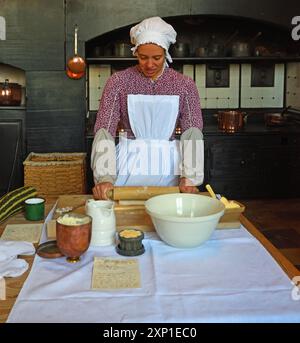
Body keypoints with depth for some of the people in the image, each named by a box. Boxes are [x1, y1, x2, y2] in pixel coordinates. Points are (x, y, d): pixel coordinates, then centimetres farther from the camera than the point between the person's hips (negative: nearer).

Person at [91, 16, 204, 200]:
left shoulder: (185, 84, -2)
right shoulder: (119, 81, -4)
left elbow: (193, 131, -6)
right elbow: (104, 129, -9)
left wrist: (189, 176, -20)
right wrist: (105, 177, -21)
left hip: (167, 165, 1)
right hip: (129, 164, 0)